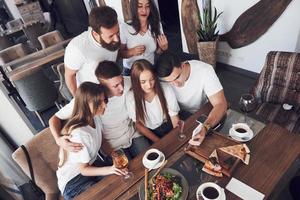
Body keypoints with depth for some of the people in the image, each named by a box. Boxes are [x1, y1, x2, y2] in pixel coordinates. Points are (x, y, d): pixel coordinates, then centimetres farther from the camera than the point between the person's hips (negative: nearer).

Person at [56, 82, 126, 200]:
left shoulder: (95, 118, -10)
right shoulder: (79, 134, -32)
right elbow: (83, 169, -21)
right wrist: (109, 170, -33)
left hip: (90, 165, 7)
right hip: (73, 181, -6)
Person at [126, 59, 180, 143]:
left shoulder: (166, 89, -17)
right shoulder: (131, 97, -17)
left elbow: (175, 118, -7)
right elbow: (139, 124, -5)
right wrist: (159, 142, -12)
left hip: (168, 127, 1)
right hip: (149, 133, -1)